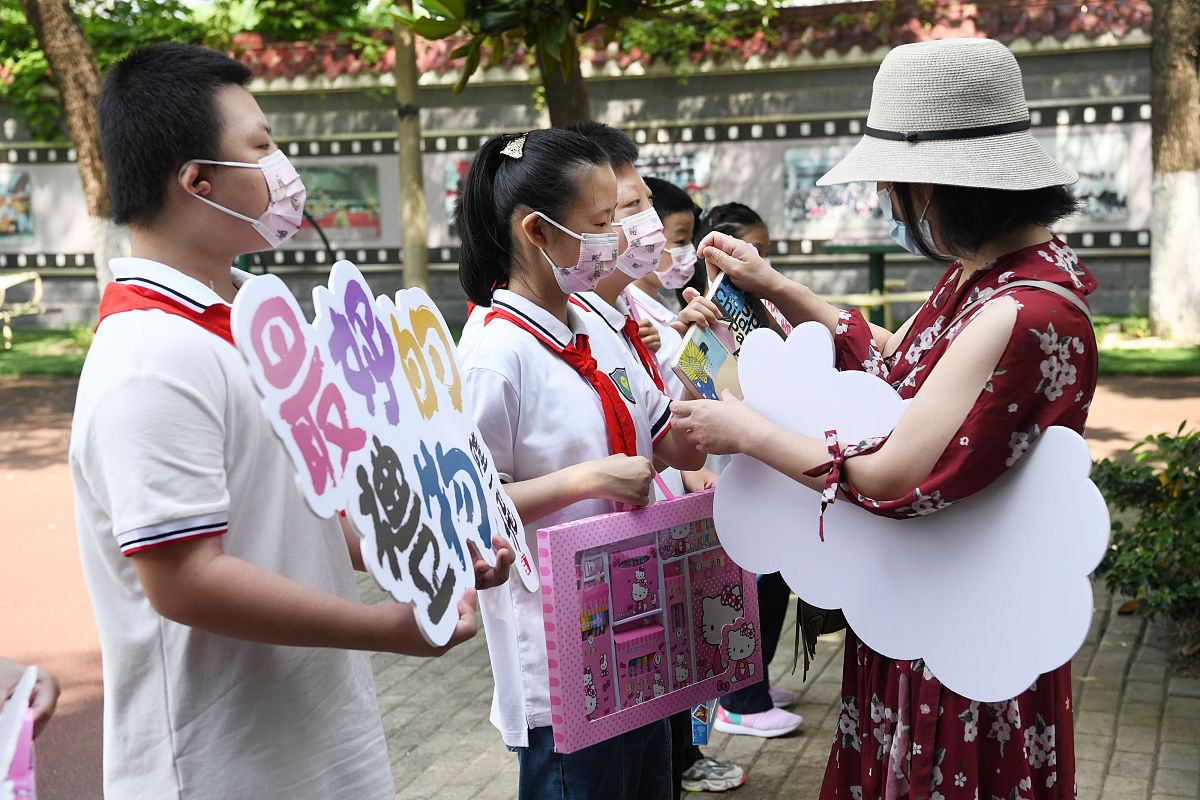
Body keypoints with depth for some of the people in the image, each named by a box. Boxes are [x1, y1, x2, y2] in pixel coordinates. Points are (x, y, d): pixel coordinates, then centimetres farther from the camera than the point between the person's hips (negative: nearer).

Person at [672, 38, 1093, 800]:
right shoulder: (986, 272, 1)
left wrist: (747, 432, -15)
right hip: (918, 608, 9)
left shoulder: (1025, 315, -31)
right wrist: (777, 288, 16)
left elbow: (894, 480, -29)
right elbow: (895, 361, 18)